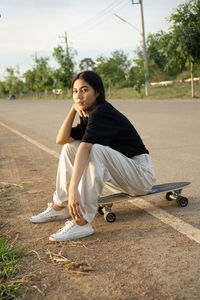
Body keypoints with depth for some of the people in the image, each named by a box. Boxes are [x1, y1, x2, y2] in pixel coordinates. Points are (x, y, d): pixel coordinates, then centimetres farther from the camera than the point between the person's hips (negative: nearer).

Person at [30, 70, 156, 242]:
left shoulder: (102, 113, -21)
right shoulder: (88, 116, 8)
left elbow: (85, 147, -35)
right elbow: (61, 140, 1)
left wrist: (73, 189, -46)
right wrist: (73, 109, -5)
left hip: (141, 175, -9)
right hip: (123, 177, 9)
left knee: (95, 149, -34)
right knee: (70, 147, 5)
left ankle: (83, 222, -34)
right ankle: (60, 207, 7)